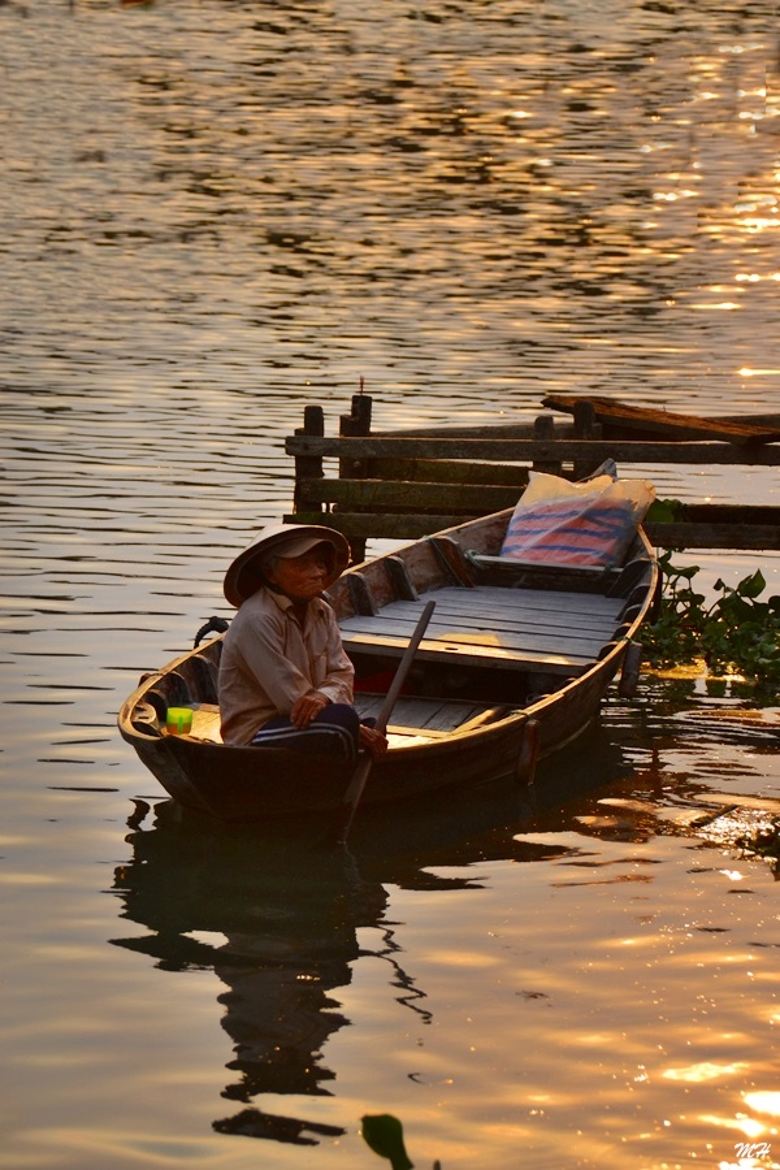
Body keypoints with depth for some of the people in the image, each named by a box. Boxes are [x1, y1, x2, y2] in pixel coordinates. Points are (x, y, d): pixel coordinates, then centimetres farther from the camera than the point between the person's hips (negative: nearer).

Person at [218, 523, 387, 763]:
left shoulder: (321, 612, 8)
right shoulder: (257, 620, -19)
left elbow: (342, 673, 0)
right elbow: (291, 698, -22)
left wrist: (323, 696, -26)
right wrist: (357, 732, -20)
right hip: (253, 737, -9)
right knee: (342, 719, -28)